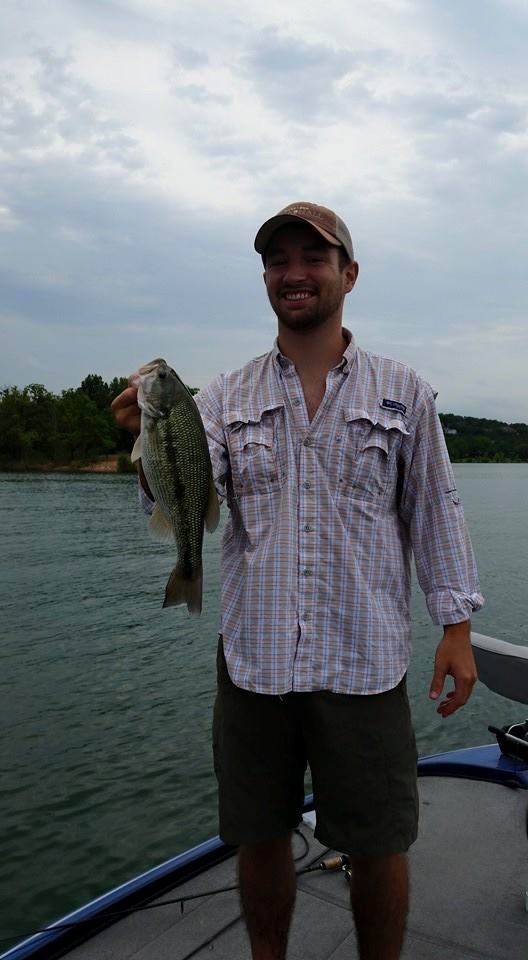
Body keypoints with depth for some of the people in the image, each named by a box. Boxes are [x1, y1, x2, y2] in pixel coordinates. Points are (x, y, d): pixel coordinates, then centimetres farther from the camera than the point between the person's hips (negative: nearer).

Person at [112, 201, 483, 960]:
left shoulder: (402, 392, 4)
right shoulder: (226, 398, 5)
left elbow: (434, 512, 6)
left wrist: (457, 625, 0)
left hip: (365, 662, -1)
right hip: (253, 658, 2)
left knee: (379, 847, 10)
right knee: (258, 838, 15)